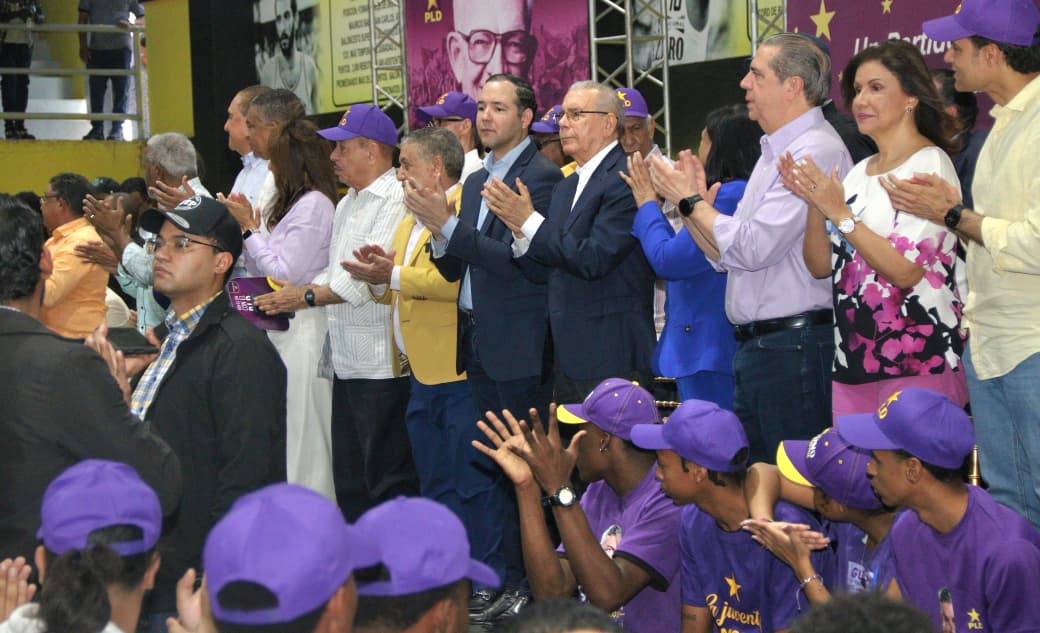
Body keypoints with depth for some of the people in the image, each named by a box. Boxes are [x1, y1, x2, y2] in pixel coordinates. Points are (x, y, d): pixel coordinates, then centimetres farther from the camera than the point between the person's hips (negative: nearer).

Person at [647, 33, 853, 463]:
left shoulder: (815, 152, -14)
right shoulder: (776, 153, 18)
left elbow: (751, 248, -21)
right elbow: (728, 259, 20)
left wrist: (691, 200, -8)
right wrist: (691, 201, 7)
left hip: (794, 347, -10)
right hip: (755, 347, 10)